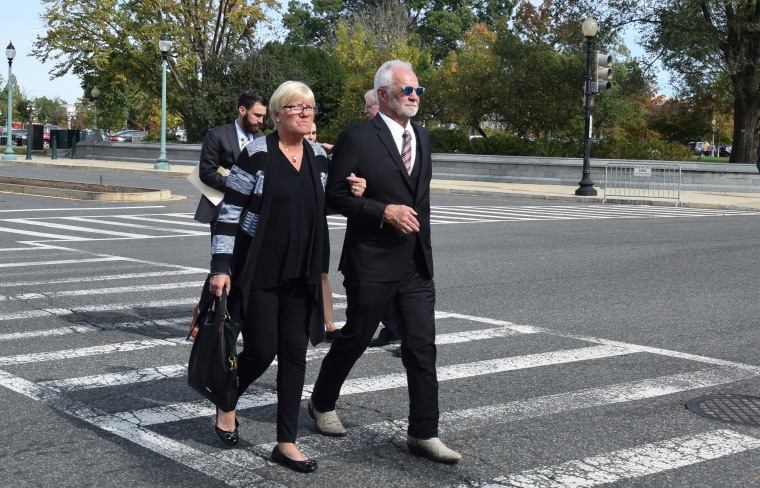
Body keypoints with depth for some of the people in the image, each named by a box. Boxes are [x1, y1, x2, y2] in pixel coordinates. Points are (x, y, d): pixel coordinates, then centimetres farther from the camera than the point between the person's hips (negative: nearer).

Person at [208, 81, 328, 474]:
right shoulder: (256, 154, -10)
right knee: (261, 350, -4)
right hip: (257, 272, -5)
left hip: (300, 275, 5)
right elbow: (230, 212, -10)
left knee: (294, 353, 4)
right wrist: (221, 267, -15)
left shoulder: (318, 157, 6)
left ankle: (286, 443, 13)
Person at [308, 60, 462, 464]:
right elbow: (335, 194, -11)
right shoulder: (357, 138, -9)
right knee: (355, 338, 10)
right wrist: (384, 211, -19)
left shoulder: (422, 137, 12)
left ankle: (424, 433, 7)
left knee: (422, 347, 1)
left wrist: (419, 224, 8)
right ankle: (322, 404, 34)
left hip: (417, 263, 6)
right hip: (371, 264, -5)